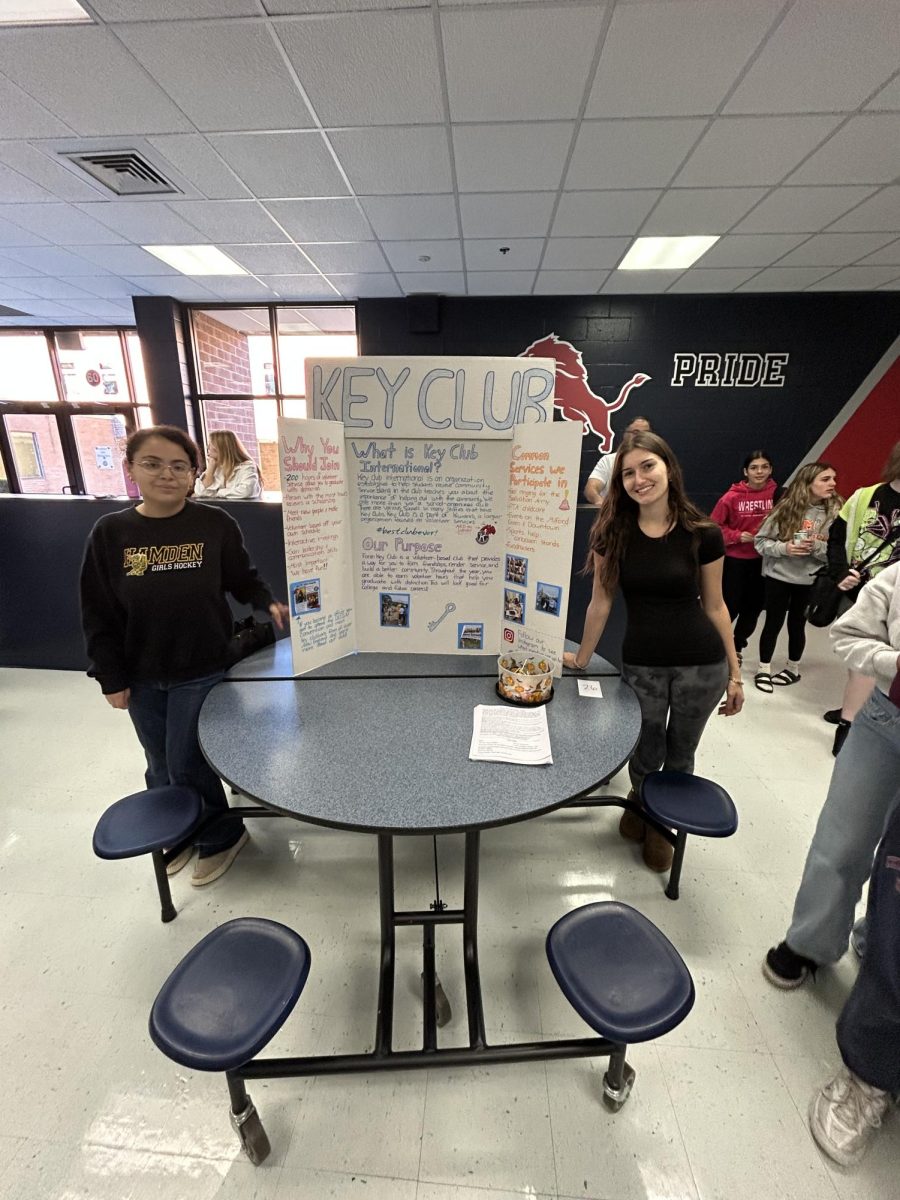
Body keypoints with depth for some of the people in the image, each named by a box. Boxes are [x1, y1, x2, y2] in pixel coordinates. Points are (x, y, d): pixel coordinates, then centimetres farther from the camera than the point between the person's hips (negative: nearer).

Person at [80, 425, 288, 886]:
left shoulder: (216, 525, -12)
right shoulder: (110, 533, -5)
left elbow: (244, 581, -1)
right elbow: (97, 614, 0)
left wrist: (270, 604, -21)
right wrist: (111, 677, 0)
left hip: (201, 671, -3)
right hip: (141, 677, 4)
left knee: (187, 764, 5)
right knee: (161, 767, 19)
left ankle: (221, 835, 31)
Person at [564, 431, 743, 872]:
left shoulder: (702, 534, -8)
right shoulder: (612, 533, -7)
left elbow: (714, 606, 1)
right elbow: (601, 601, 0)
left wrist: (735, 674, 4)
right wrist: (581, 659, 7)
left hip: (702, 665, 0)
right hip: (640, 664, 0)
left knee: (680, 754, 17)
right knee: (646, 755, 14)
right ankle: (639, 800, 51)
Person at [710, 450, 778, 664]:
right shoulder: (732, 496, -13)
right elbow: (714, 525, -6)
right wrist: (737, 536, -16)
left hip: (763, 560, 3)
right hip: (735, 560, -3)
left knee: (753, 607, 13)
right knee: (730, 606, -1)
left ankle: (736, 648, 32)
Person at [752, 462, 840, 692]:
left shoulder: (836, 512, -7)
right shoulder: (786, 508, -8)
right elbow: (760, 541, -4)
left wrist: (817, 546, -22)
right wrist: (783, 547, -20)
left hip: (810, 581, 1)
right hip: (777, 577, -1)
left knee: (797, 624, 14)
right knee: (773, 623, 8)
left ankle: (793, 669, 34)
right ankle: (763, 669, 24)